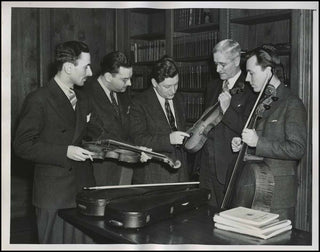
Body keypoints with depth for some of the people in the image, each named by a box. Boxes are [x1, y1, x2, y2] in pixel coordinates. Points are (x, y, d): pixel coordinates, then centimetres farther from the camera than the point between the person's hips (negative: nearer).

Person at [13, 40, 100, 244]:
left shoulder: (82, 99, 13)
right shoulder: (38, 100, -11)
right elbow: (22, 145, -13)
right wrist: (65, 152, -19)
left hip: (84, 189, 6)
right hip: (55, 194, -6)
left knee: (87, 242, 9)